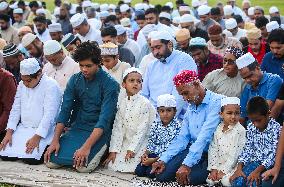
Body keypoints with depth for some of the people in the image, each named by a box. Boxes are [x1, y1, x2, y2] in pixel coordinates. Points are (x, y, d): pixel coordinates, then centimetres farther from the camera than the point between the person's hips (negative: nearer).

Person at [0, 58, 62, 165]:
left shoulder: (51, 86, -14)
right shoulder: (22, 85, 9)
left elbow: (49, 115, -19)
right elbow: (15, 109, 13)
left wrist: (36, 137, -25)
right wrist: (9, 133, 2)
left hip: (43, 131, -6)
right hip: (23, 128, 6)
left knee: (30, 158, -25)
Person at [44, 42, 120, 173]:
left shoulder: (110, 85, -14)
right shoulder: (75, 80, 3)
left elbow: (104, 119, -21)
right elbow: (65, 111, 2)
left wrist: (86, 147, -30)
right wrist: (55, 140, -10)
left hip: (99, 131, -5)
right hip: (77, 128, 5)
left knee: (83, 166, -28)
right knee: (51, 161, -13)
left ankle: (100, 149, 2)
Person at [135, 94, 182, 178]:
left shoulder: (178, 126, -14)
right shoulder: (156, 124, 5)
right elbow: (151, 143, 12)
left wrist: (155, 160, -21)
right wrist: (145, 154, -10)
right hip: (154, 154, 6)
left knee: (151, 172, -24)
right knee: (139, 171, -11)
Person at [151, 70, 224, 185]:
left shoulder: (217, 102, -14)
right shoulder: (191, 108, 16)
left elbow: (204, 137, -23)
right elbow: (182, 138, 13)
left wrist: (187, 165, -28)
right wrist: (163, 160, -1)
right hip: (193, 150, 7)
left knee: (190, 178, -29)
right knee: (162, 175, -12)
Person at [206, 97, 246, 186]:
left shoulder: (240, 130, -14)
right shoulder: (218, 129, 5)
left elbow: (235, 154, -16)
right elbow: (213, 149, 5)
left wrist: (223, 170, -16)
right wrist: (214, 168, -4)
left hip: (233, 166, -6)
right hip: (219, 165, 6)